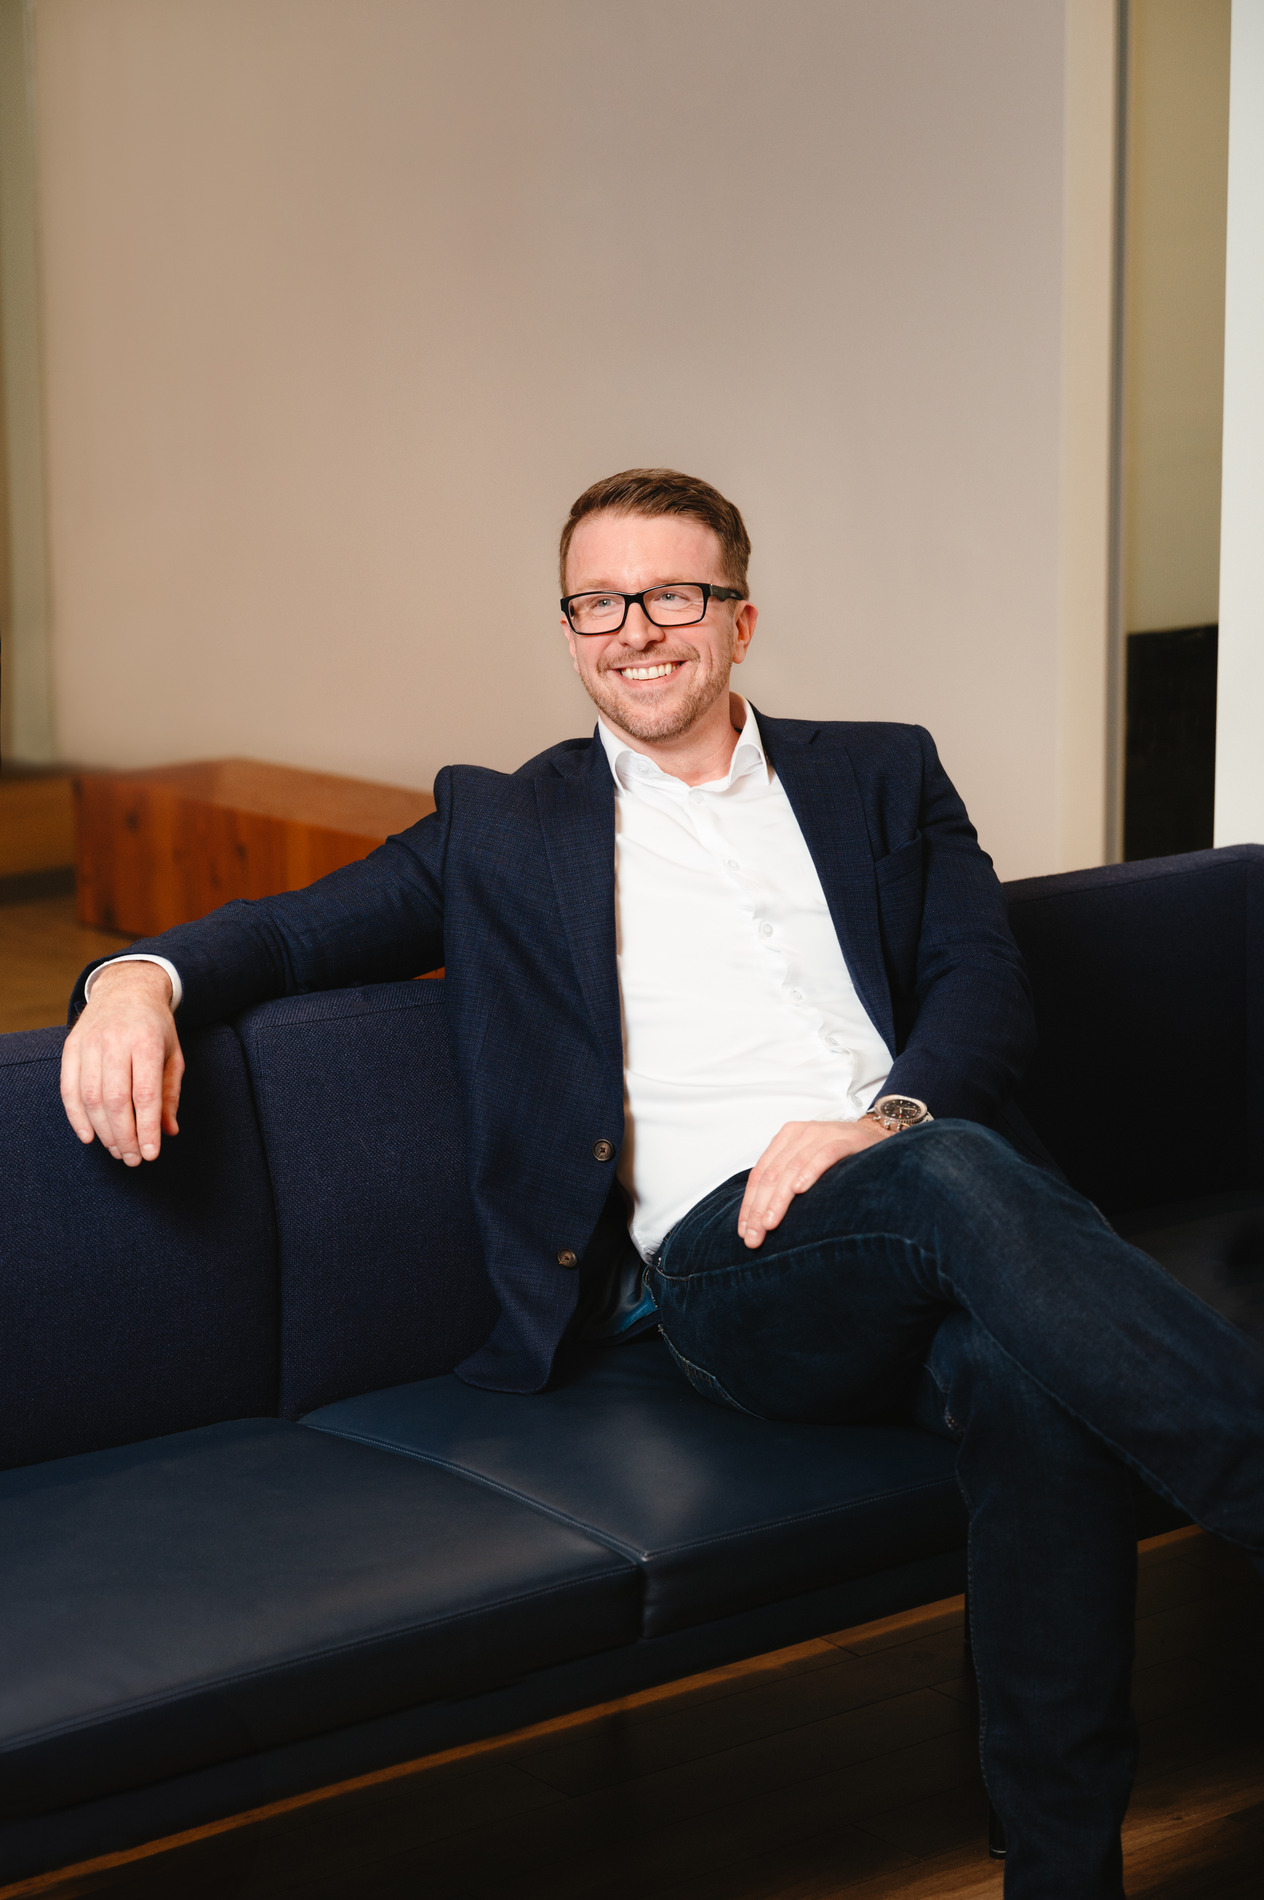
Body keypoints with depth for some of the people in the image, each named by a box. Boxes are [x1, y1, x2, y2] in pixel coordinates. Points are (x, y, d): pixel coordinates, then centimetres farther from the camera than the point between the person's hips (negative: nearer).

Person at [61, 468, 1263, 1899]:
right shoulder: (504, 828, 23)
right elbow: (297, 930, 16)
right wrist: (145, 974, -8)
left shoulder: (884, 777, 24)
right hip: (720, 1260, -2)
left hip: (923, 1171, 2)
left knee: (1027, 1375, -37)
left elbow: (985, 984, 11)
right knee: (964, 1180, -38)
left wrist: (887, 1119, -11)